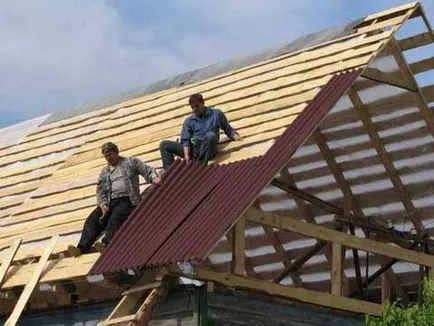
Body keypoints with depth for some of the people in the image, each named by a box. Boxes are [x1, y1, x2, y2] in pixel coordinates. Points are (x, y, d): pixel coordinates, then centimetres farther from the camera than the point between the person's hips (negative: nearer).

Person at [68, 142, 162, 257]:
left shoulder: (131, 162, 15)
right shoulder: (105, 171, 25)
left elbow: (147, 170, 7)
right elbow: (100, 191, 17)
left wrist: (154, 177, -17)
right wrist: (103, 205, -3)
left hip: (127, 200, -4)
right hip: (110, 202, 4)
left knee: (116, 217, -36)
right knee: (92, 219, -22)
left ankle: (106, 244, -55)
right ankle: (82, 248, -36)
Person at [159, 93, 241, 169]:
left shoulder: (216, 114, 12)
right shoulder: (189, 121, 15)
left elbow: (228, 129, 16)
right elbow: (185, 140, 6)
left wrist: (236, 136, -6)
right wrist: (186, 155, -12)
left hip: (207, 150, -3)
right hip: (192, 150, 3)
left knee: (211, 135, -35)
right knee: (164, 145, -7)